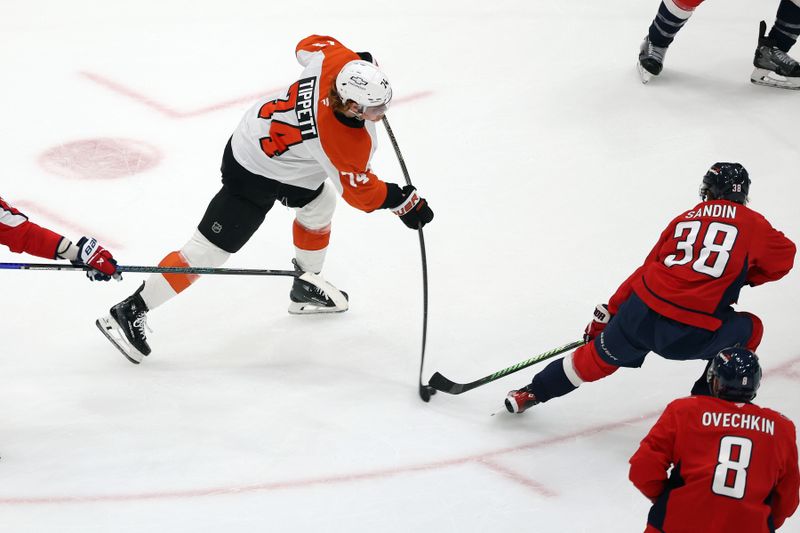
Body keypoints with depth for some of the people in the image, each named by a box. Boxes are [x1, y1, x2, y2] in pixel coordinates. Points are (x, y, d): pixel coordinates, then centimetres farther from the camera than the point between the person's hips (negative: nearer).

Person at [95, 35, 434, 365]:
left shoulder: (337, 60, -19)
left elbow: (310, 45, 5)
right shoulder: (349, 144, -34)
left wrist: (363, 66, 12)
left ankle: (305, 289, 47)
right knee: (210, 251, -3)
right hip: (252, 174, -9)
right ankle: (129, 312, 4)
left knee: (319, 204, 28)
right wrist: (404, 202, -6)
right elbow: (359, 191, -16)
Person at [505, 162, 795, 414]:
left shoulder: (684, 219, 17)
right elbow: (783, 257, 19)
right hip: (693, 334, -4)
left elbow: (648, 270, 19)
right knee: (750, 330, 23)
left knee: (599, 357, 25)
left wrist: (608, 313, 24)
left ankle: (532, 393, 34)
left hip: (641, 312, 4)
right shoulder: (753, 224, 6)